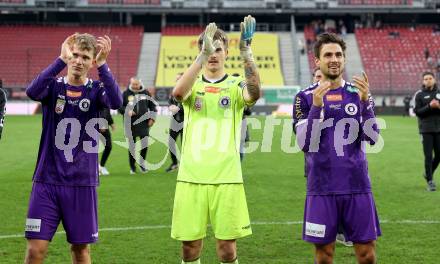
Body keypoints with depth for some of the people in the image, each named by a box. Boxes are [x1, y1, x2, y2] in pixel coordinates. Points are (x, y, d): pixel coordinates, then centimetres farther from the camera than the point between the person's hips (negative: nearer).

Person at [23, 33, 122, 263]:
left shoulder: (96, 90, 1)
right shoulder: (53, 86, 1)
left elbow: (116, 101, -21)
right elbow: (32, 92, -22)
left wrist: (102, 64, -30)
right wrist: (61, 59, -28)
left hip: (82, 184, 0)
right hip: (47, 181, 0)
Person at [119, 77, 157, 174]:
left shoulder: (146, 93, 6)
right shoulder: (126, 94, 1)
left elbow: (152, 106, 14)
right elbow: (120, 107, 3)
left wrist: (152, 118, 5)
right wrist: (127, 111, -15)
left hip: (144, 123, 1)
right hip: (131, 123, -1)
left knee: (145, 144, -4)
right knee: (132, 145, 3)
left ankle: (142, 163, 19)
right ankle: (132, 167, 15)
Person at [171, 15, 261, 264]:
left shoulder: (235, 85, 6)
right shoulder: (193, 85, 8)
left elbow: (254, 92, -18)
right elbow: (178, 92, -18)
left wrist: (246, 50, -27)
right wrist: (203, 55, -28)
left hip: (226, 178, -1)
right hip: (191, 178, 1)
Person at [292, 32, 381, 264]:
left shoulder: (358, 93, 7)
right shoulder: (305, 97, 1)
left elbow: (372, 138, -2)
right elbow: (304, 144, -8)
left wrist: (365, 101, -14)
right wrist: (316, 106, -19)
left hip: (357, 186, 2)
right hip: (322, 189, -2)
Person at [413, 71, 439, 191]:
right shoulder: (419, 94, 0)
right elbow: (417, 112, -5)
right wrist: (429, 106, -19)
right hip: (426, 129, -3)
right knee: (428, 156, -3)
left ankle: (428, 174, 28)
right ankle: (430, 181, 5)